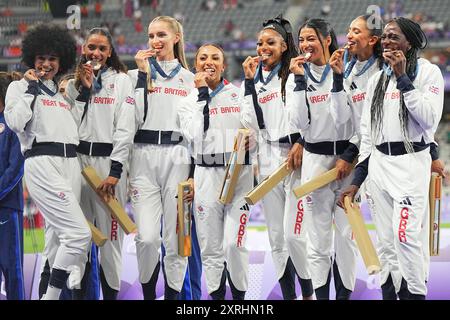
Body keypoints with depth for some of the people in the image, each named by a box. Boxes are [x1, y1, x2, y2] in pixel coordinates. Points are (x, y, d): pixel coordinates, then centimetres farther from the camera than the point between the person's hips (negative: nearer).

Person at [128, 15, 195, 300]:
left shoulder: (189, 79, 14)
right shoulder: (138, 74, 9)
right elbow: (133, 116, -5)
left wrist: (196, 170, 6)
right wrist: (143, 73, -5)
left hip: (178, 158, 1)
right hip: (143, 157, -1)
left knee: (176, 238, -1)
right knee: (147, 237, -12)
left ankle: (172, 295, 10)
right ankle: (148, 294, 8)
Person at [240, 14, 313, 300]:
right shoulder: (255, 80, 14)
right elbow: (251, 122, 4)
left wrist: (301, 143, -18)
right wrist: (250, 82, 2)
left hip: (296, 157, -6)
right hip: (268, 158, 6)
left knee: (294, 233, -14)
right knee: (276, 236, 6)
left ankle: (309, 293, 2)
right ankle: (288, 295, 13)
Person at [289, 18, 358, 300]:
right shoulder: (300, 75, 5)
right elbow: (300, 123, -7)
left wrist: (349, 156, -7)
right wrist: (300, 81, -9)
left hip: (347, 157, -2)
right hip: (315, 159, 2)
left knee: (346, 234, 0)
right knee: (319, 236, 2)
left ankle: (345, 294, 8)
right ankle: (320, 295, 6)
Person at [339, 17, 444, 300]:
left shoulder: (428, 72, -1)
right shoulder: (377, 80, 14)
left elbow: (430, 119, -15)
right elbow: (367, 131, 16)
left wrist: (403, 78, -14)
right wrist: (356, 180, 12)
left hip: (411, 162, -6)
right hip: (379, 164, 6)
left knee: (406, 235, -17)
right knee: (388, 242, 4)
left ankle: (416, 293, -5)